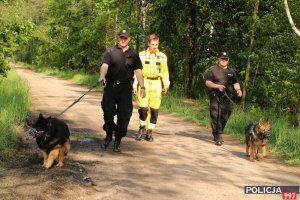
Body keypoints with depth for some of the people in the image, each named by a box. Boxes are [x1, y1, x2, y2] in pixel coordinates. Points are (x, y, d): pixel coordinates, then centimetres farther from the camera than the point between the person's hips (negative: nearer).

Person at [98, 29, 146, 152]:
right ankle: (109, 135, 18)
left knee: (124, 115, 1)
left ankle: (118, 141, 14)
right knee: (108, 112, -7)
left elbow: (138, 71, 7)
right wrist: (102, 76, -30)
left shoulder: (133, 54, 11)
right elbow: (104, 65, -9)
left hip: (125, 88, 1)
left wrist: (142, 87, -3)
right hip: (110, 87, -1)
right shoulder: (110, 51, 5)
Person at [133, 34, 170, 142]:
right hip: (143, 84, -1)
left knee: (154, 109, 1)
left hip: (156, 85, 2)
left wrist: (166, 85, 1)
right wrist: (135, 85, -1)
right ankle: (142, 128, 13)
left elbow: (165, 72, 9)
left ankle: (149, 132, 15)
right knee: (143, 108, -10)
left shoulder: (162, 57, 6)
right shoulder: (141, 55, 1)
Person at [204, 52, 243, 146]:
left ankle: (218, 134, 26)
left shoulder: (231, 71, 16)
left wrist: (238, 90, -3)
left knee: (224, 118, 8)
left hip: (227, 98, 4)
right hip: (215, 97, -4)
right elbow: (207, 82, -3)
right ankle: (218, 138, -7)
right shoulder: (212, 70, 2)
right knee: (216, 117, -10)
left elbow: (236, 83, 18)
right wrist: (217, 86, -18)